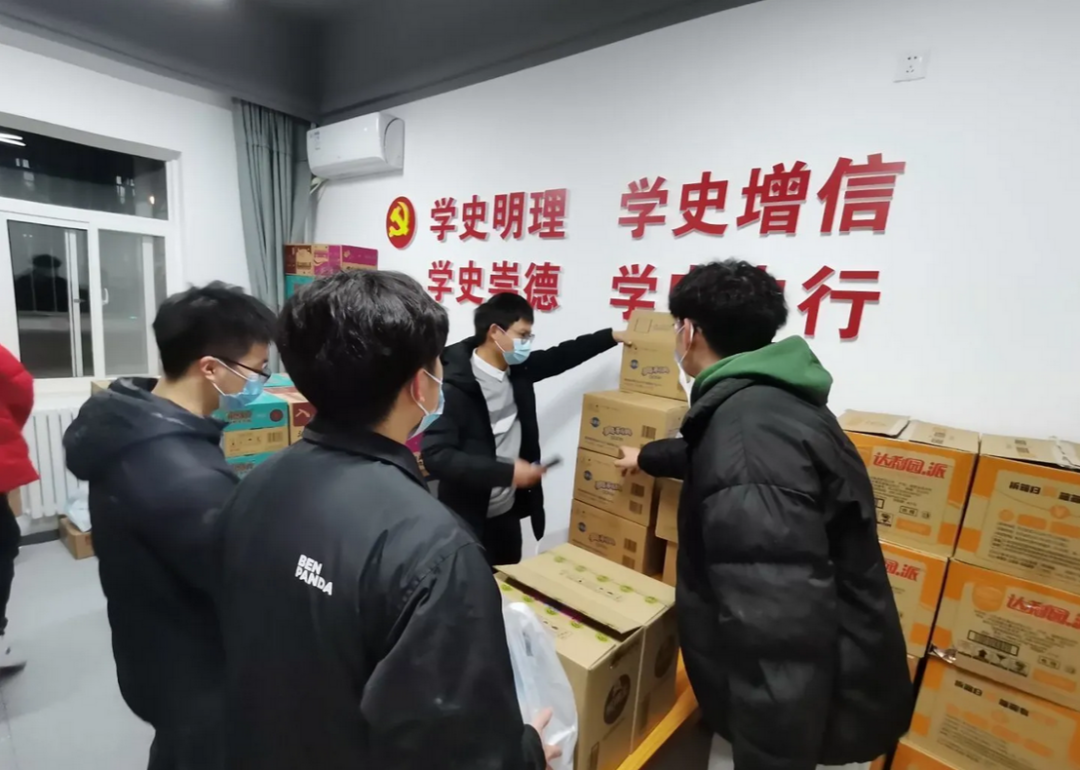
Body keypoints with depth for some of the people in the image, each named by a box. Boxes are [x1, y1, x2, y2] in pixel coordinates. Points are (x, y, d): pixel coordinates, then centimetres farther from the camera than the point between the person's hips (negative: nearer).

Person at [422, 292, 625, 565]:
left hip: (508, 513, 7)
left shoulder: (517, 370, 0)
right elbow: (435, 456, -28)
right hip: (468, 520, -7)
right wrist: (507, 472, -29)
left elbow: (561, 356, 15)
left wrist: (613, 336, 16)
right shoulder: (455, 385, -22)